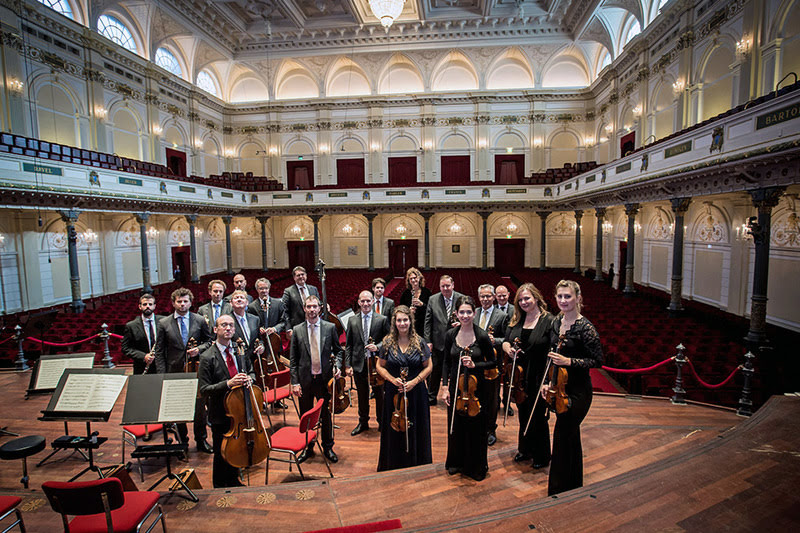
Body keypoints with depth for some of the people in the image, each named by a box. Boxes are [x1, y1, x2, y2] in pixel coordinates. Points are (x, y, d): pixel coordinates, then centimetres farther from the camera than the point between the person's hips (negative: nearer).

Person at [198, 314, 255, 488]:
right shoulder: (207, 357, -15)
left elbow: (251, 372, 11)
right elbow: (204, 389, -16)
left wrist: (249, 378, -12)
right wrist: (228, 384, -29)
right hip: (221, 414, -4)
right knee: (222, 453, 13)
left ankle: (233, 481, 45)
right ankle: (219, 487, 37)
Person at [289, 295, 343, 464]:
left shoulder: (330, 327, -2)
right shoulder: (297, 330, -1)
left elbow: (338, 350, 7)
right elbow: (293, 359, 0)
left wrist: (337, 365, -12)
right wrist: (295, 382, -4)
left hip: (324, 379, 0)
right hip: (305, 380, 1)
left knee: (326, 414, 12)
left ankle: (328, 447, 31)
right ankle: (307, 448, 33)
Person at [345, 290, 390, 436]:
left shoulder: (382, 319, -4)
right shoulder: (352, 320, 3)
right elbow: (349, 345, 4)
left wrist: (377, 347, -19)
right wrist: (348, 365, 0)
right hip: (359, 364, 2)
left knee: (379, 395, 11)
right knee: (362, 395, 16)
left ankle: (382, 422, 30)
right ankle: (363, 422, 34)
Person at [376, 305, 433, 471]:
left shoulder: (419, 342, -4)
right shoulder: (388, 342, -3)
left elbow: (428, 366, 2)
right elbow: (380, 366, 6)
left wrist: (414, 381, -11)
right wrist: (392, 379, -11)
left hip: (416, 391, 0)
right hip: (393, 392, 1)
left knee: (416, 430, 8)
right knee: (394, 430, 9)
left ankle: (417, 465, 27)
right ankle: (393, 465, 28)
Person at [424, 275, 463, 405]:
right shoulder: (433, 299, -2)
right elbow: (428, 321, 0)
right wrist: (428, 341, -4)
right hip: (438, 343, 1)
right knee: (435, 371, 13)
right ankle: (431, 397, 29)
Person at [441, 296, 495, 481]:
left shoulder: (482, 336, -12)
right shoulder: (450, 335, -3)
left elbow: (492, 362, -3)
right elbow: (447, 363, 5)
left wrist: (474, 365, -20)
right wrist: (445, 387, -1)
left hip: (476, 388, -3)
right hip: (455, 386, 3)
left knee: (476, 428, 9)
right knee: (455, 426, 15)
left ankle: (477, 467, 31)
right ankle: (456, 462, 38)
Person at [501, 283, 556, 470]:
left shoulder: (548, 321, -13)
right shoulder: (516, 320, 3)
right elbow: (506, 341, 10)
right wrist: (507, 348, -14)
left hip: (538, 379, -5)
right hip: (519, 378, 5)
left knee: (538, 418, 9)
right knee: (523, 415, 19)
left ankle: (542, 456, 30)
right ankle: (525, 450, 39)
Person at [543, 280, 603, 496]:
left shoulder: (585, 327, -18)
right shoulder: (556, 322, 4)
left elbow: (597, 360, -14)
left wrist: (569, 361, -23)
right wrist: (549, 382, 10)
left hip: (577, 392, -7)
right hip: (560, 388, 7)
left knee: (562, 441, -2)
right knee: (571, 438, 21)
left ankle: (557, 493, 14)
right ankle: (575, 485, 39)